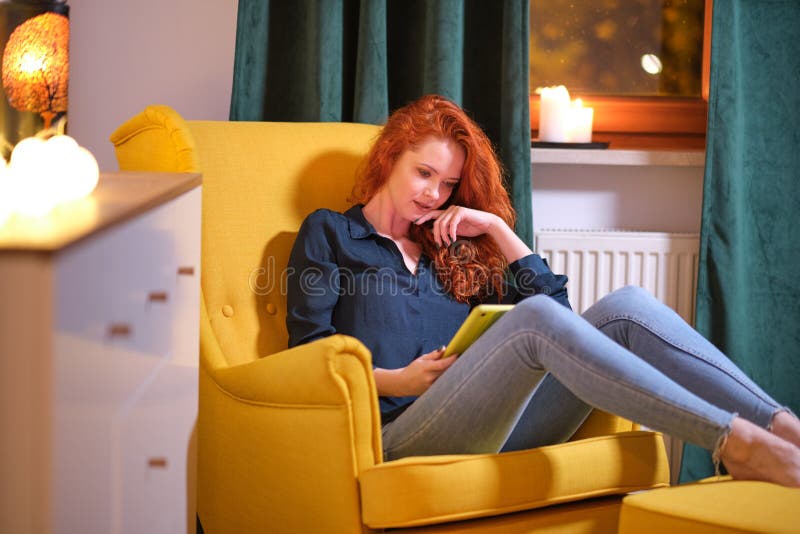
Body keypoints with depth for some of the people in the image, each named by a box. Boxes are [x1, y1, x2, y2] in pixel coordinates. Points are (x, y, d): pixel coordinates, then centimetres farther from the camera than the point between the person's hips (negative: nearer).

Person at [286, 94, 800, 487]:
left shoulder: (452, 249, 30)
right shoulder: (329, 233, 18)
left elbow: (556, 298, 23)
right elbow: (310, 352, 5)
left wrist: (496, 227, 16)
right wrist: (393, 381, -9)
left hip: (497, 431, 5)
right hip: (404, 429, -5)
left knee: (625, 305, -16)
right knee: (535, 317, -32)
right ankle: (734, 440, -43)